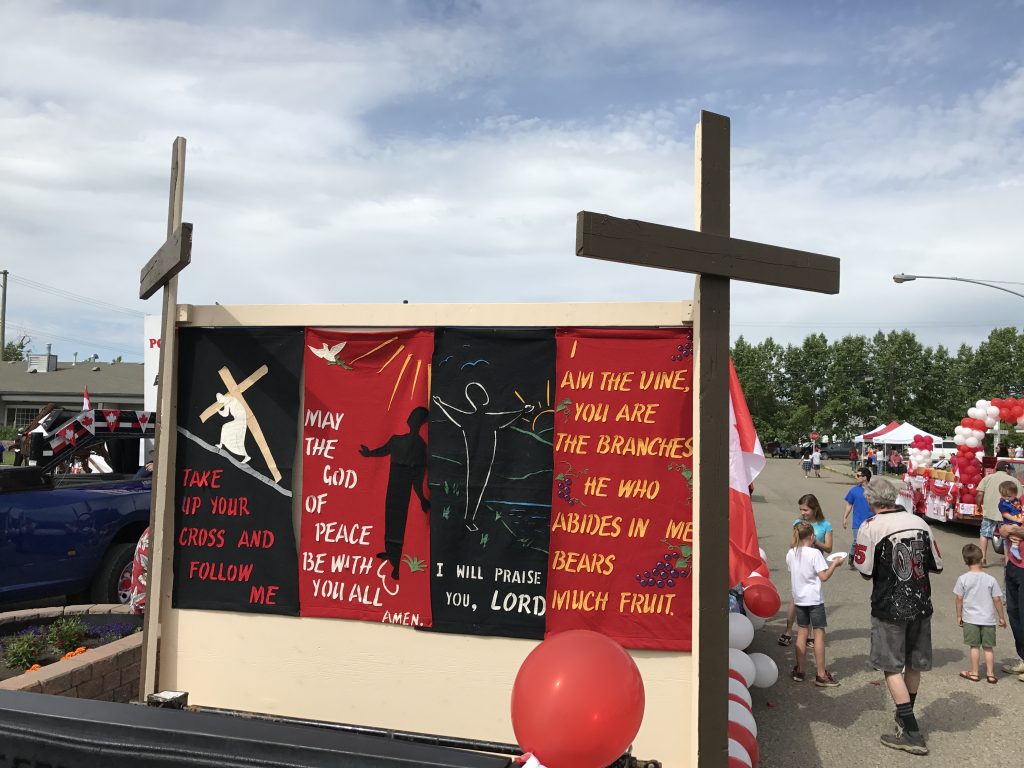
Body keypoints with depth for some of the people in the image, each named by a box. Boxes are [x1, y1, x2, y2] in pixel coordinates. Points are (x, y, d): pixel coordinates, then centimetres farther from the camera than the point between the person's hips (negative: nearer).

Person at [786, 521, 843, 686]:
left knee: (802, 633, 14)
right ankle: (821, 675, 5)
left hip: (799, 598, 6)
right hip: (814, 599, -6)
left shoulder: (790, 554, 2)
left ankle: (799, 670, 18)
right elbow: (824, 576, -17)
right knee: (819, 634, 2)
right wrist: (834, 564, -6)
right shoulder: (815, 553, -16)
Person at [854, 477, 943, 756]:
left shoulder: (870, 527, -14)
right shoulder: (919, 522, 0)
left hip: (889, 608, -5)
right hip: (921, 606, 5)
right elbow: (937, 565, 7)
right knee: (913, 665, 18)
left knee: (892, 667, 4)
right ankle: (905, 717, 38)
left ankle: (912, 734, 3)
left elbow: (865, 570, -10)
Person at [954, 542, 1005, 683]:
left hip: (970, 619, -1)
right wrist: (1001, 617, 9)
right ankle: (991, 674, 16)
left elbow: (959, 599, -4)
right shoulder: (991, 580, -8)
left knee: (974, 646, 9)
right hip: (988, 619, 1)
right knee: (988, 647, 11)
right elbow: (997, 600, -3)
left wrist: (959, 616, 8)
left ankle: (974, 673, 16)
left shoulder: (963, 579, -10)